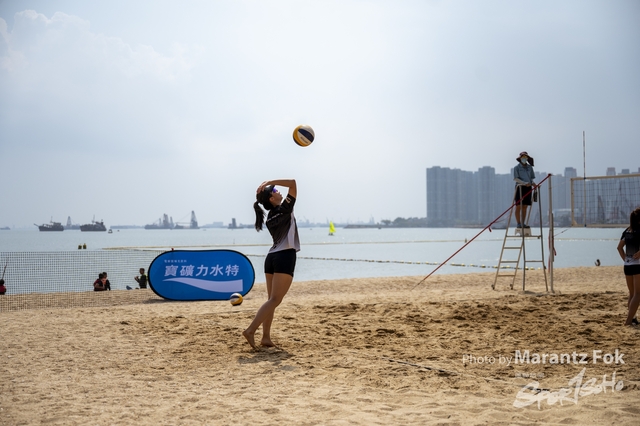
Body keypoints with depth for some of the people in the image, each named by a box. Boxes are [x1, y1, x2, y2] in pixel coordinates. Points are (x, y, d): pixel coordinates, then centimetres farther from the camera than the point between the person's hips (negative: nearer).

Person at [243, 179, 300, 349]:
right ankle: (251, 330, -19)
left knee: (271, 300, 9)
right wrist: (270, 182, -10)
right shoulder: (284, 209, -7)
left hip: (271, 257, 8)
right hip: (285, 257, -8)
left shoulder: (270, 216, 14)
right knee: (275, 300, -10)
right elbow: (293, 183, -10)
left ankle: (266, 337, 5)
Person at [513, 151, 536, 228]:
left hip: (528, 188, 4)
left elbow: (531, 178, 17)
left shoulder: (530, 167, 13)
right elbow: (516, 178, -11)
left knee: (525, 207, 5)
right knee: (518, 207, -6)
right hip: (520, 187, -4)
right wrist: (525, 183, -23)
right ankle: (518, 223, -4)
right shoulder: (517, 168, -1)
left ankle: (523, 223, 8)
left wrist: (533, 183, -5)